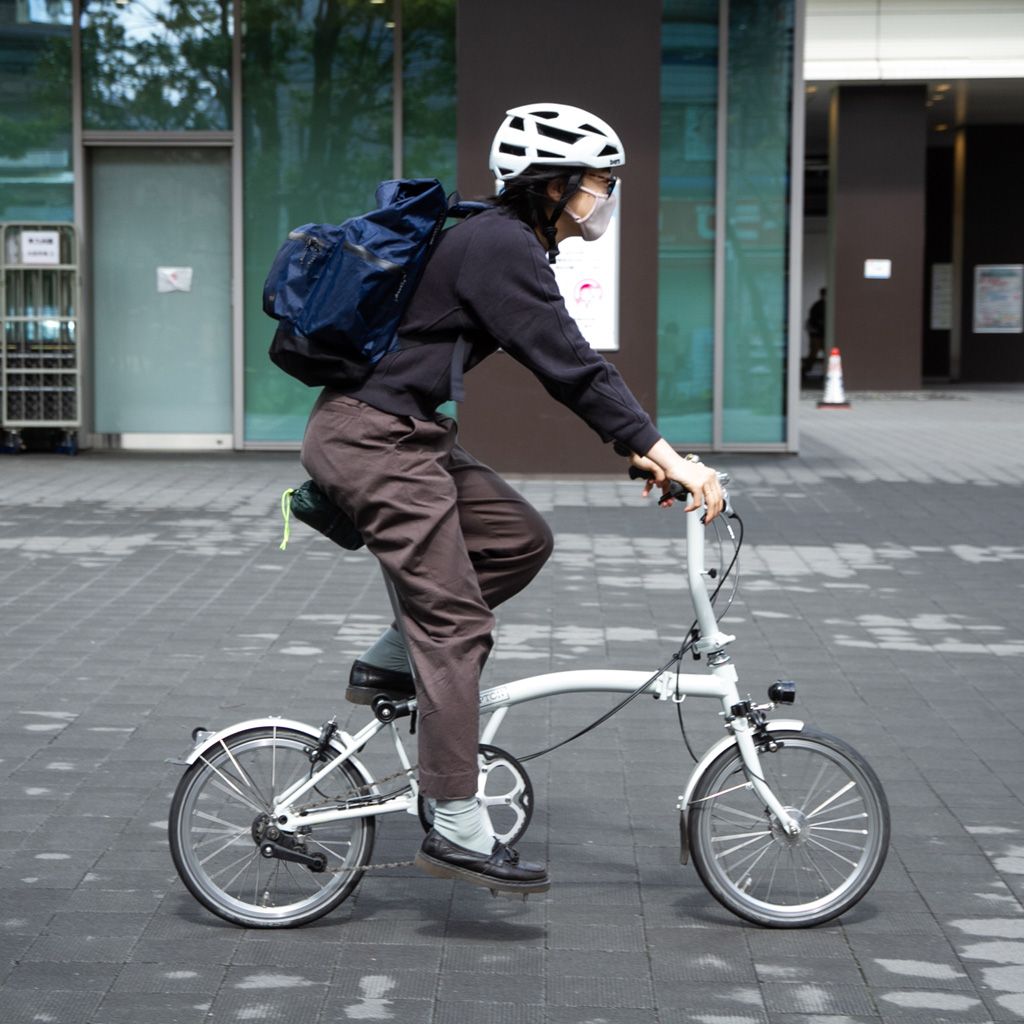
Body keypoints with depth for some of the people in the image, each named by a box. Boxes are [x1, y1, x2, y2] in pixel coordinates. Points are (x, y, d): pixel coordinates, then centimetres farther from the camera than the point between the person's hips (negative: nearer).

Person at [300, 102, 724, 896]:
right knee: (455, 620, -10)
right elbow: (572, 366, -22)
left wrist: (642, 449, 11)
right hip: (371, 437, -10)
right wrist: (668, 456, -22)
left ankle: (389, 665, 16)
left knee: (521, 539, 9)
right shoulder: (500, 247, -17)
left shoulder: (513, 245, 15)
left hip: (404, 435, 10)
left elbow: (569, 366, 18)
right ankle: (458, 831, -7)